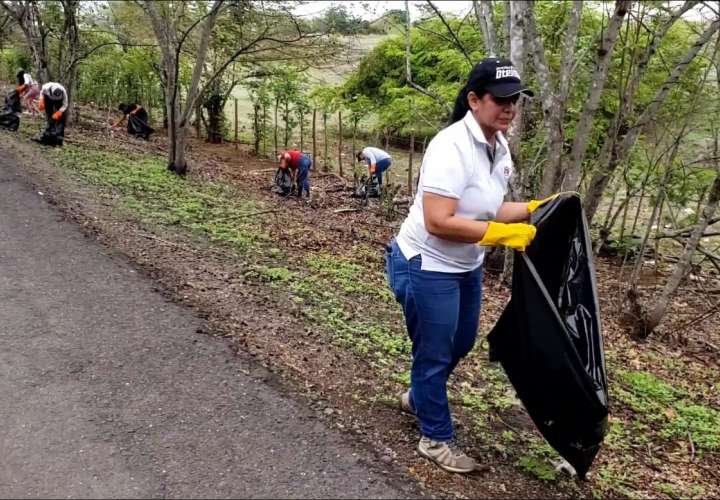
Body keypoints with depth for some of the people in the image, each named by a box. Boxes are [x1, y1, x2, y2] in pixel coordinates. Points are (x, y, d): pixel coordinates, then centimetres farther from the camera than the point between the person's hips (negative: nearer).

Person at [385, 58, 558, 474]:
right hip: (427, 267, -9)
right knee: (434, 353, 7)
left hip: (466, 267, 9)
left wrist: (533, 209, -3)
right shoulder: (452, 146, -26)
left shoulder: (499, 147, 2)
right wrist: (502, 233, -30)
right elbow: (438, 222, -31)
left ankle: (417, 398, 51)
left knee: (460, 344, 24)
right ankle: (436, 439, 28)